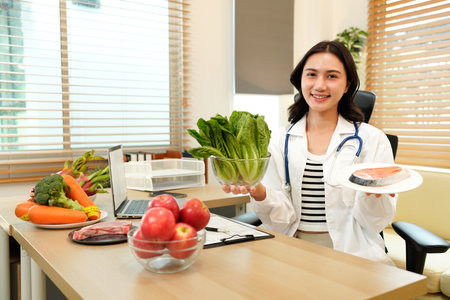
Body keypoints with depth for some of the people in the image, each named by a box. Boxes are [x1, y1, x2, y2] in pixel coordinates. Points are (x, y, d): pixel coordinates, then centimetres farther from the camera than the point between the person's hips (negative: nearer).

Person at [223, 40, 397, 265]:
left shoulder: (372, 139, 3)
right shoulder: (281, 140, 8)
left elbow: (377, 222, 0)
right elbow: (283, 217, 3)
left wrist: (373, 194, -21)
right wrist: (259, 193, -18)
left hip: (350, 253, -1)